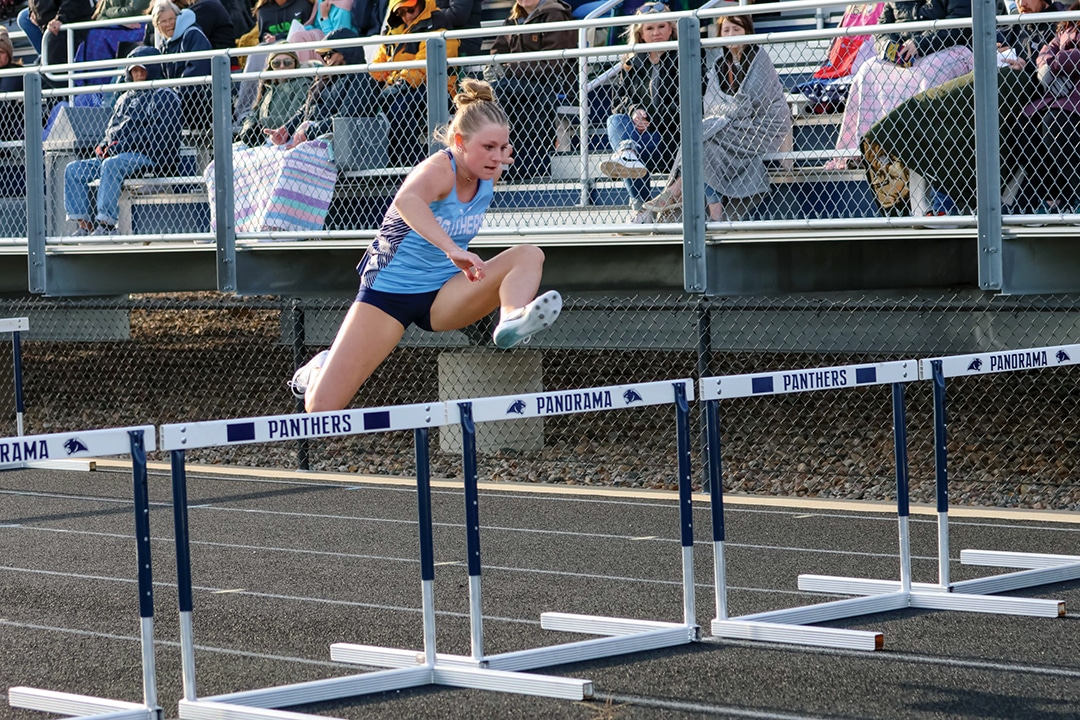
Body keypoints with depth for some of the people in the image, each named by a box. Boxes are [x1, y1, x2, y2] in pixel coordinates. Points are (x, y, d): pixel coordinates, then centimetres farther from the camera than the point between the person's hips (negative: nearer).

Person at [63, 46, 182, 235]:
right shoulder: (125, 99, 26)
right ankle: (85, 225, -17)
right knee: (74, 169, -7)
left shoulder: (164, 96, 2)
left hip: (152, 158, -8)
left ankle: (107, 225, -39)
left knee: (112, 165, -37)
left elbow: (156, 132, -11)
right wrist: (104, 145, 2)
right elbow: (111, 129, 27)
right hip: (117, 156, 8)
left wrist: (119, 145, -15)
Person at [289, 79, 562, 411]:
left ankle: (511, 322, -46)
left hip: (443, 296, 5)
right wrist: (452, 249, -62)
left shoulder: (487, 175, -4)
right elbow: (407, 200, -53)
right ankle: (321, 367, 25)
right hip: (389, 292, -5)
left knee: (530, 255, -18)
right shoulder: (439, 169, -24)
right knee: (321, 407, -9)